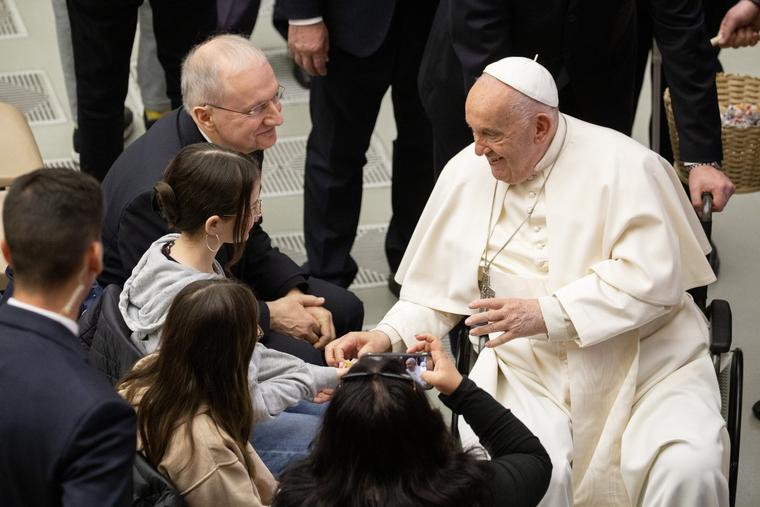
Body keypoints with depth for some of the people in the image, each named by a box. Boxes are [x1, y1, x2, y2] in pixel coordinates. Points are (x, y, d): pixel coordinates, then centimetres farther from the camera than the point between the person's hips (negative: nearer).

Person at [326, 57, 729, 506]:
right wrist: (388, 335, -4)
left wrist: (548, 313, -22)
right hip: (529, 372, 2)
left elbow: (652, 278, -16)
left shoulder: (623, 165, -9)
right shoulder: (465, 173, 5)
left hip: (645, 361, -2)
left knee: (689, 471, -27)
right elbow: (438, 291, 13)